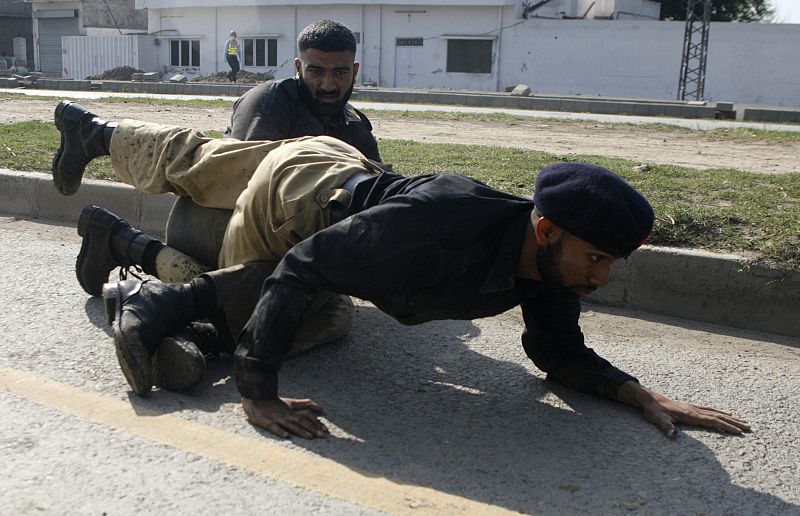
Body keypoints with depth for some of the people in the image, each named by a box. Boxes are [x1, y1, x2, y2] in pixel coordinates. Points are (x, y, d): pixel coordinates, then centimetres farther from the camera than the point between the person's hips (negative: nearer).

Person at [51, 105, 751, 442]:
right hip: (296, 182, -7)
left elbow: (562, 355, -8)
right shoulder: (443, 225, -45)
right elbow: (303, 268, -40)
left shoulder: (545, 261, -22)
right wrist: (259, 394, -40)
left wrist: (642, 394, -24)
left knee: (193, 157, 29)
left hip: (348, 175, 7)